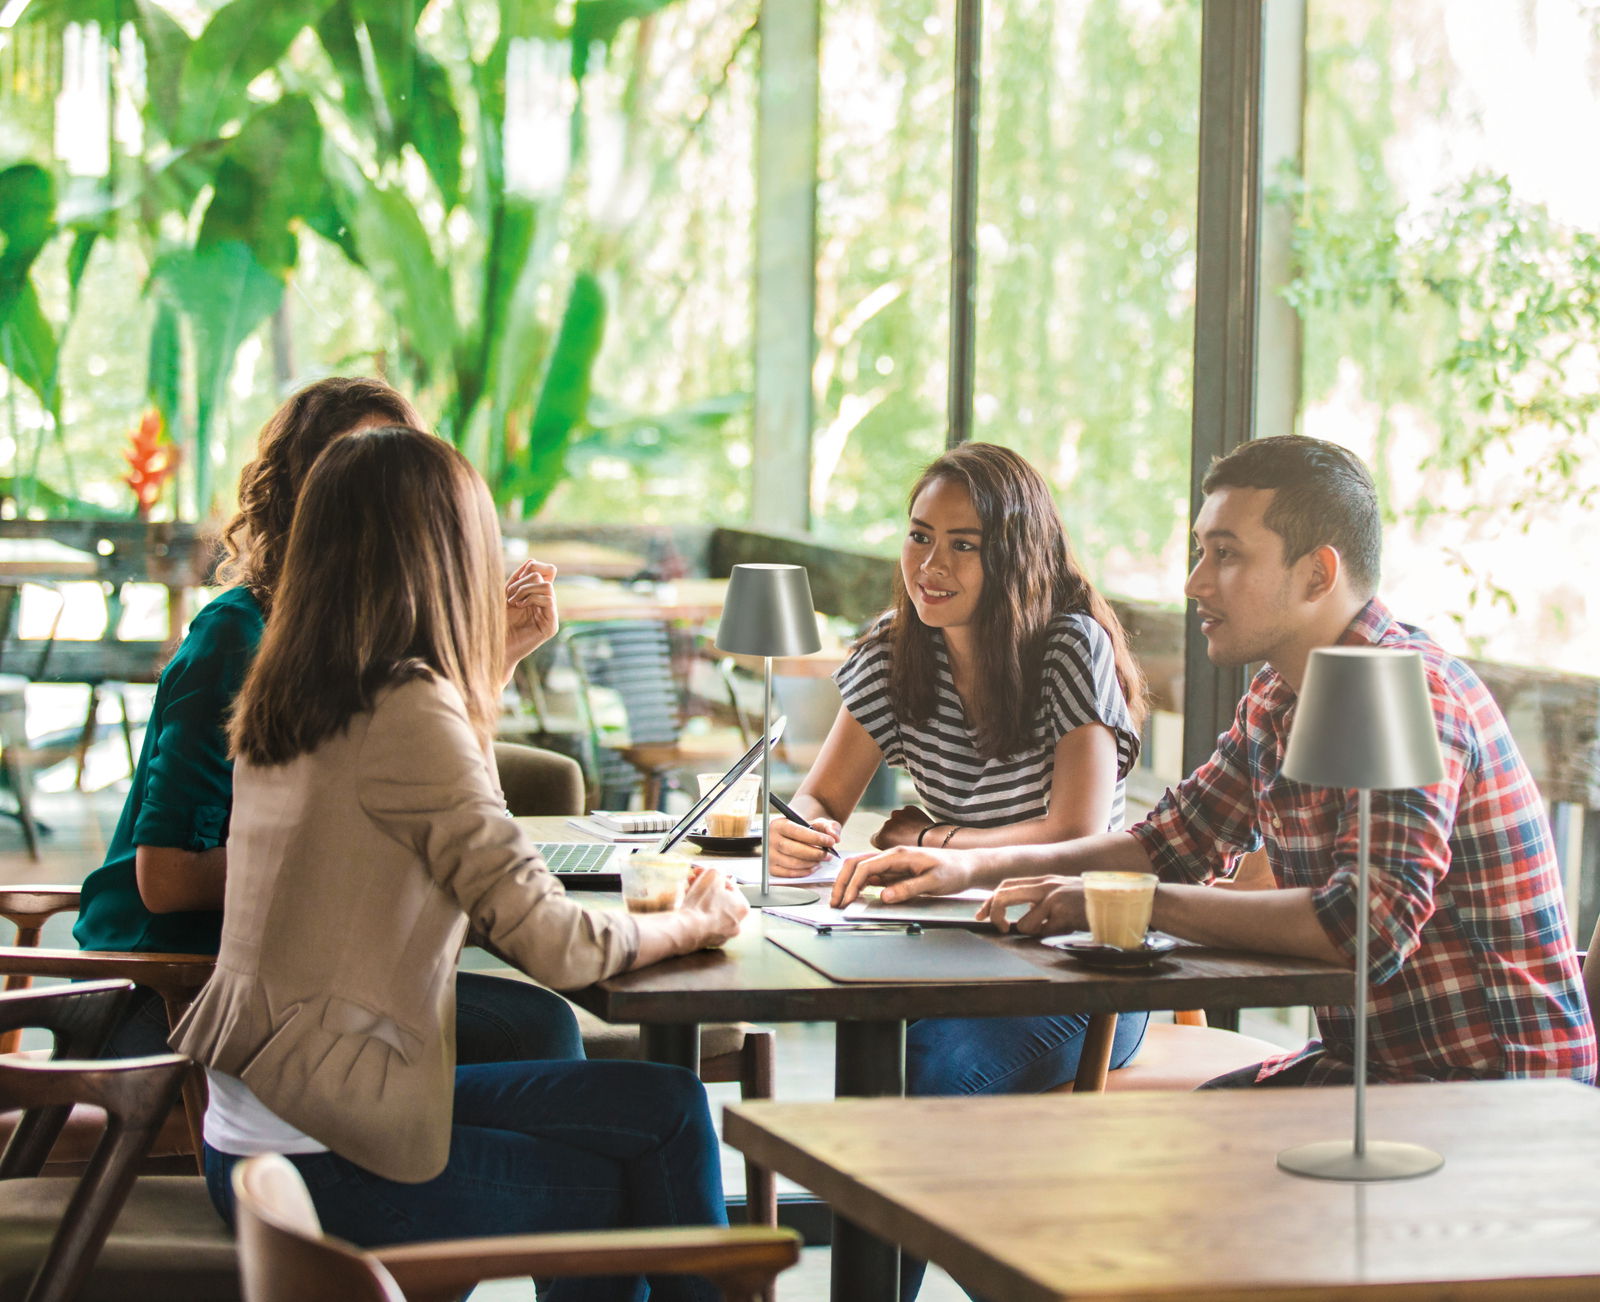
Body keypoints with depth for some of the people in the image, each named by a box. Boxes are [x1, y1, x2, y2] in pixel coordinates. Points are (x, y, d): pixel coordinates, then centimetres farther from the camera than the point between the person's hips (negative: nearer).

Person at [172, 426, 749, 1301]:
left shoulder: (275, 706, 8)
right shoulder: (410, 713, -17)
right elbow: (553, 944, -16)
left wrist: (497, 662, 26)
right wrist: (695, 923, 2)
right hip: (323, 1166, -9)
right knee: (668, 1115, 4)